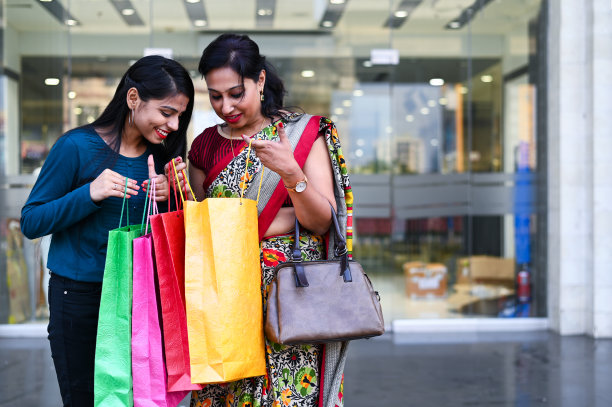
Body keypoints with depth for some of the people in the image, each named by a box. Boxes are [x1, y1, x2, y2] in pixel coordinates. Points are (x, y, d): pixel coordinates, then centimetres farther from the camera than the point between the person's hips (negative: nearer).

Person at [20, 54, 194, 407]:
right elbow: (31, 222, -10)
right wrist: (90, 194, -24)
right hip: (79, 297, -4)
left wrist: (165, 199, -11)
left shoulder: (160, 156, 3)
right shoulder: (77, 146, -11)